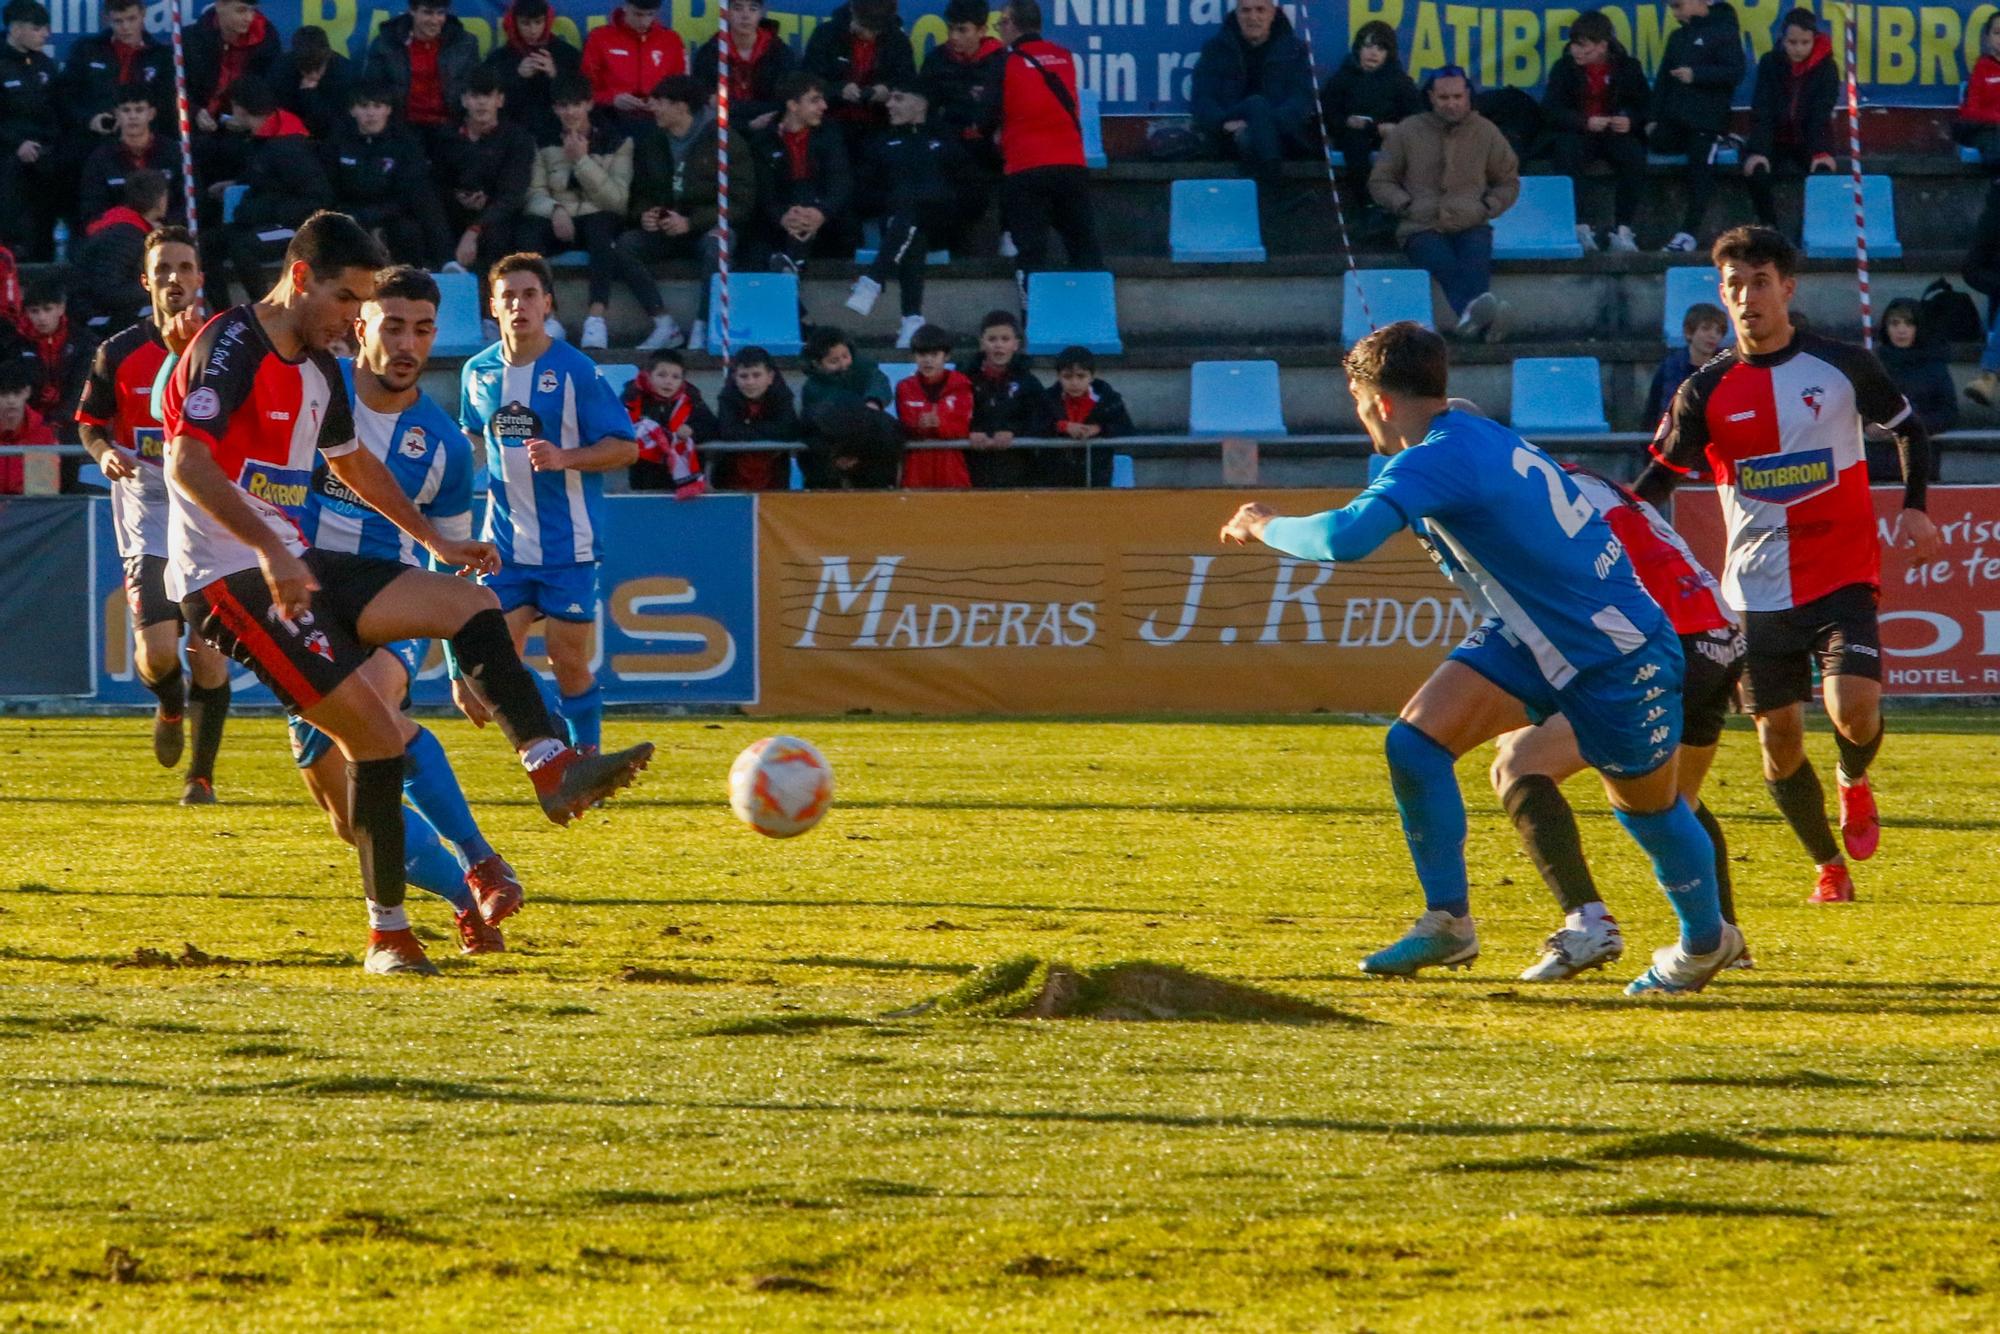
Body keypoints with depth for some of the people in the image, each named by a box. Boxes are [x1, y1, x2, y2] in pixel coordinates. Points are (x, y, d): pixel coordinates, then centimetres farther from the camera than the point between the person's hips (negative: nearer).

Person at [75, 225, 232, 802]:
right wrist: (105, 453, -11)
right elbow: (90, 421, 10)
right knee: (158, 654, -14)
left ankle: (202, 774, 12)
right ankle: (171, 706, 22)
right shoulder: (119, 353, 0)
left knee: (209, 655, -2)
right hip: (147, 512, -1)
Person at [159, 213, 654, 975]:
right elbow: (188, 463, -26)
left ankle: (554, 769, -11)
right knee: (376, 735, -16)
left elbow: (353, 464, 33)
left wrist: (434, 540, 33)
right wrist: (271, 553, -34)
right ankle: (388, 936, -9)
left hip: (292, 564, 9)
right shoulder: (230, 346, -13)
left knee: (470, 603, -1)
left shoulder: (317, 370, 15)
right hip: (229, 577, -9)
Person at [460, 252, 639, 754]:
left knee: (567, 657, -1)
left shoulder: (576, 371, -9)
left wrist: (564, 458, -22)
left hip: (568, 542, -4)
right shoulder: (478, 372, 6)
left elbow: (625, 447, -9)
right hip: (506, 542, 4)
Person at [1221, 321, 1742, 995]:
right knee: (1414, 744, -8)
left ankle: (1706, 941, 38)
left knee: (1649, 808, 13)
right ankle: (1447, 925, 2)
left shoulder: (1440, 459, -28)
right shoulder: (1475, 439, 1)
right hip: (1527, 636, 9)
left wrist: (1265, 526, -23)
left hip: (1614, 656, -9)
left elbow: (1346, 538, -40)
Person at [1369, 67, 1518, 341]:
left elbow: (1508, 182, 24)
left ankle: (1471, 315, -62)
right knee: (1446, 264, -35)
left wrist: (1486, 208, 5)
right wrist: (1406, 206, -2)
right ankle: (1476, 313, -64)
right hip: (1423, 227, -2)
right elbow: (1380, 181, 16)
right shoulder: (1408, 131, 11)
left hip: (1471, 224, 2)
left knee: (1475, 262, -34)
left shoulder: (1485, 132, 14)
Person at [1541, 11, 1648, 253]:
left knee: (1634, 156, -31)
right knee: (1567, 153, -35)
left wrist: (1631, 121, -18)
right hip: (1576, 134, -1)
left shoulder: (1628, 68, 1)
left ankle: (1623, 229, -26)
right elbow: (1550, 110, -9)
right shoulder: (1564, 68, -1)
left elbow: (1645, 106, 6)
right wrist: (1585, 122, -24)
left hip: (1616, 132, 1)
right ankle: (1579, 226, -31)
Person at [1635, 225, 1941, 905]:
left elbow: (1908, 427, 13)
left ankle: (1855, 783, 14)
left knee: (1854, 707, -22)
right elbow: (1661, 475, 3)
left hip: (1841, 576, -2)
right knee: (1778, 737, 2)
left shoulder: (1842, 365, -1)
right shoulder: (1707, 390, 1)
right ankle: (1829, 866, 24)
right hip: (1757, 588, 2)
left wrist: (1915, 507, 0)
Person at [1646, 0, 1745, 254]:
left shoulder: (1723, 31, -5)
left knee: (1699, 175, -10)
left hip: (1706, 120, -8)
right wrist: (1653, 117, 9)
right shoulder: (1677, 37, 18)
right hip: (1674, 119, 8)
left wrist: (1696, 75, -20)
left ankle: (1688, 234, -9)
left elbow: (1735, 72, -14)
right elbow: (1663, 79, 17)